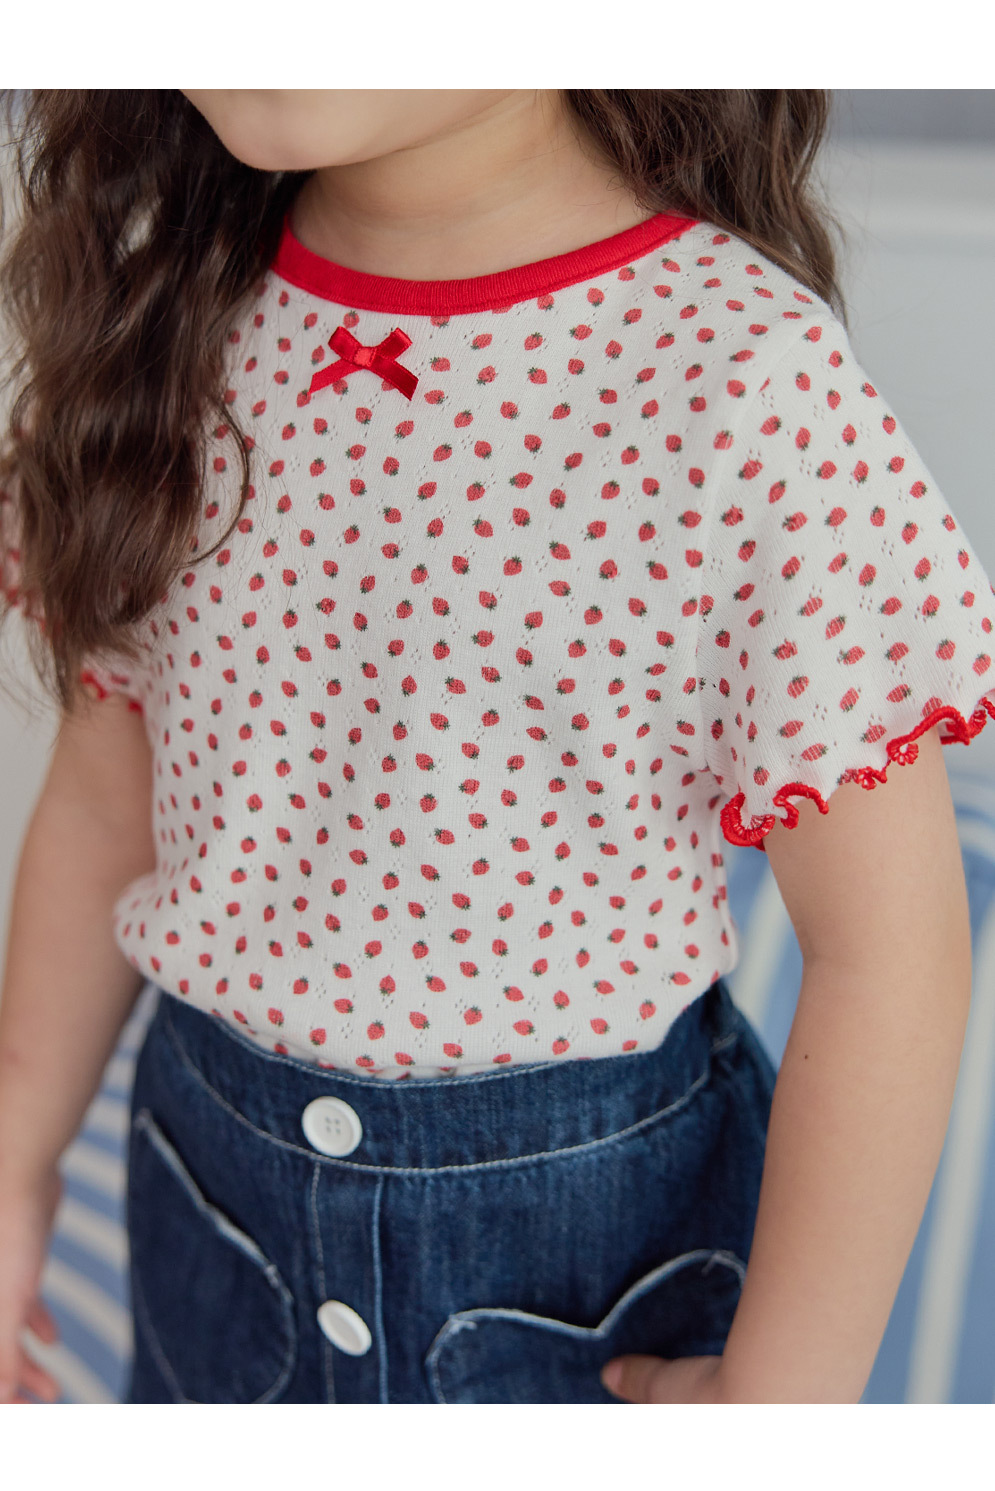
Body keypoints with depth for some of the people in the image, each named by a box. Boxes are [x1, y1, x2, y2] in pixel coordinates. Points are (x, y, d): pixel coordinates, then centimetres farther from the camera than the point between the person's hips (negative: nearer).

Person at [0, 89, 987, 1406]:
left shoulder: (748, 384, -23)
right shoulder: (165, 310, -6)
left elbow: (883, 949, -18)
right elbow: (109, 787, 3)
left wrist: (777, 1397, -12)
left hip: (594, 1213, -4)